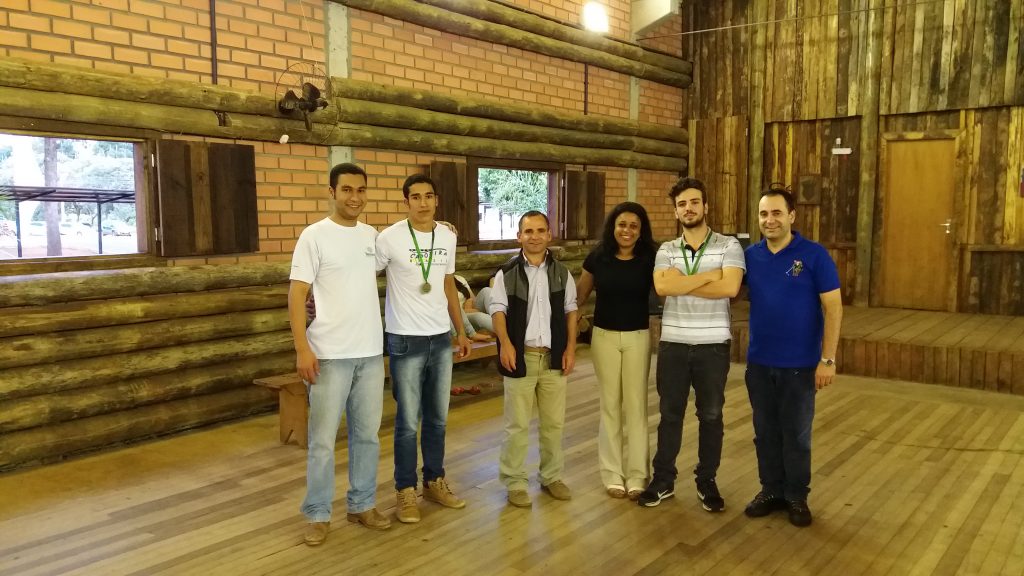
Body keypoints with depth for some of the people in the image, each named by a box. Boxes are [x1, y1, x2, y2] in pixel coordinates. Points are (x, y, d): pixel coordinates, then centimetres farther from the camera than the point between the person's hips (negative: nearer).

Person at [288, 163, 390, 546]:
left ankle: (362, 505, 27)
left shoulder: (372, 236, 8)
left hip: (371, 352, 5)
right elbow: (297, 295, -10)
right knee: (323, 439, 3)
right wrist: (302, 349, -18)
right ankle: (317, 514, 17)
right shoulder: (314, 236, -8)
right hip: (330, 355, -5)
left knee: (367, 434, 13)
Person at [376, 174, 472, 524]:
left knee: (438, 418, 14)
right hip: (405, 341, -5)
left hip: (441, 339, 5)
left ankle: (435, 481, 29)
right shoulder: (390, 238, -12)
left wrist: (461, 331, 17)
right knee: (408, 422, 2)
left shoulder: (448, 237, 5)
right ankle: (406, 491, 16)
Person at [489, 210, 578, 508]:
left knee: (554, 422, 12)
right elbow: (498, 310, -6)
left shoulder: (561, 272, 6)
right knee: (517, 424, 3)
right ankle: (515, 482, 15)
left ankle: (552, 476, 28)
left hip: (554, 357, 3)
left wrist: (571, 348, 2)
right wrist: (505, 343, -21)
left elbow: (570, 310, 10)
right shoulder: (506, 273, -2)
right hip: (520, 357, -3)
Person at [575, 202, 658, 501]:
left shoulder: (650, 258, -6)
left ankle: (637, 474, 15)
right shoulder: (597, 257, -3)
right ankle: (612, 473, 18)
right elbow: (579, 294, 7)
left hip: (638, 337, -1)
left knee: (636, 404, 5)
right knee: (610, 404, 8)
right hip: (604, 336, 1)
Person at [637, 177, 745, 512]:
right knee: (670, 413, 11)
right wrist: (710, 275, -15)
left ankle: (707, 481, 26)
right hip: (673, 344, 2)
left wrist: (681, 285, -13)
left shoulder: (728, 246, -3)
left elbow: (730, 288, -20)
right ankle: (663, 480, 24)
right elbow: (662, 286, -15)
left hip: (713, 345, -2)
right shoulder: (666, 251, 4)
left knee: (711, 415, 10)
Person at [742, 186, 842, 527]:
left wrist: (828, 359, -13)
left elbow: (833, 307, -9)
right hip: (758, 362, 3)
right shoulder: (750, 256, 2)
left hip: (800, 364, -3)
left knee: (796, 434, 8)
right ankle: (771, 490, 29)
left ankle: (797, 496, 25)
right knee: (766, 432, 13)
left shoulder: (814, 255, -9)